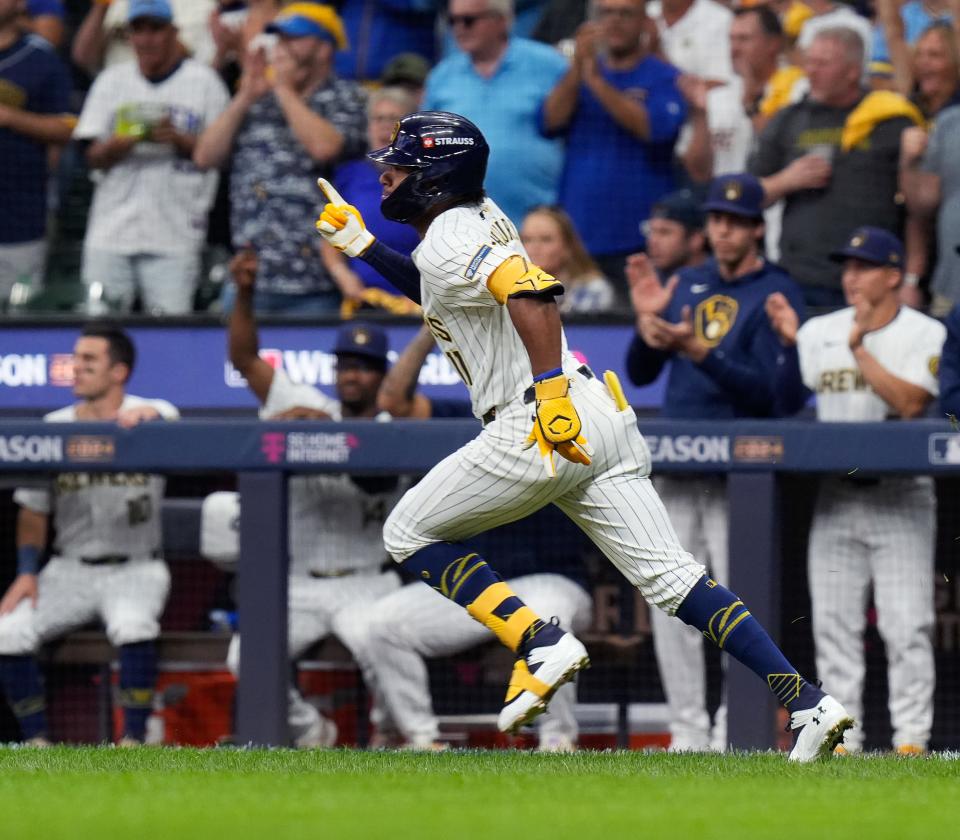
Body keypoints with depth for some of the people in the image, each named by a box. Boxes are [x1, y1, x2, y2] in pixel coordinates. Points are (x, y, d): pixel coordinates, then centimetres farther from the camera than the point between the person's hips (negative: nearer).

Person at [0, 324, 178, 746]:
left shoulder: (151, 414, -2)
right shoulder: (53, 426, 9)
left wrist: (145, 417, -51)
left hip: (135, 568, -4)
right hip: (68, 569, 4)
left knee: (132, 624, -36)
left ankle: (134, 739, -24)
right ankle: (36, 740, -7)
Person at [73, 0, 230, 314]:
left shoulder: (203, 81, 5)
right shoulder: (112, 81, 14)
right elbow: (94, 156, 8)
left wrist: (179, 140, -16)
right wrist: (125, 141, -14)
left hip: (174, 239, -3)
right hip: (109, 237, 3)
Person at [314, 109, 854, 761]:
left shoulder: (450, 237, -7)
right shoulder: (481, 216, 21)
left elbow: (532, 292, -25)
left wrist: (550, 394, -31)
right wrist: (362, 245, 37)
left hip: (536, 426, -9)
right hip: (602, 417, 9)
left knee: (410, 534, 9)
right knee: (671, 577, 2)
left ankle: (543, 645, -5)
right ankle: (809, 702, -11)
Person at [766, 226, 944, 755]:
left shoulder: (926, 334, -1)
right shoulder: (819, 332, 11)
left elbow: (910, 402, -15)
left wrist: (860, 349, -15)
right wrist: (789, 341, -6)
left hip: (901, 496, -4)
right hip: (836, 497, 4)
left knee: (906, 623, -8)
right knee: (833, 622, 2)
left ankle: (911, 735, -5)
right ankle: (842, 736, 6)